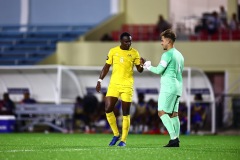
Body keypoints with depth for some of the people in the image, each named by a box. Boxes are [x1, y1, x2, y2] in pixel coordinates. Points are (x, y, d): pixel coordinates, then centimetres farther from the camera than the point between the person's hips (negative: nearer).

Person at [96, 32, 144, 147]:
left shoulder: (134, 53, 2)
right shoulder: (113, 51, 4)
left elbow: (139, 70, 4)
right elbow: (106, 67, 11)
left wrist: (142, 65, -18)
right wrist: (99, 81, 5)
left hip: (127, 86, -1)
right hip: (114, 84, 1)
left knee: (125, 113, -1)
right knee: (108, 109, -8)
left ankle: (123, 140, 6)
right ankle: (116, 134, 10)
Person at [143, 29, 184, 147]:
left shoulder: (168, 54, -10)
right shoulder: (179, 55, 18)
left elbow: (159, 70, -13)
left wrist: (147, 66, 3)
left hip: (168, 87, -9)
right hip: (177, 88, 9)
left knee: (162, 112, -9)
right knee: (173, 114, 7)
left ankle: (174, 137, -19)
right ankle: (176, 139, 0)